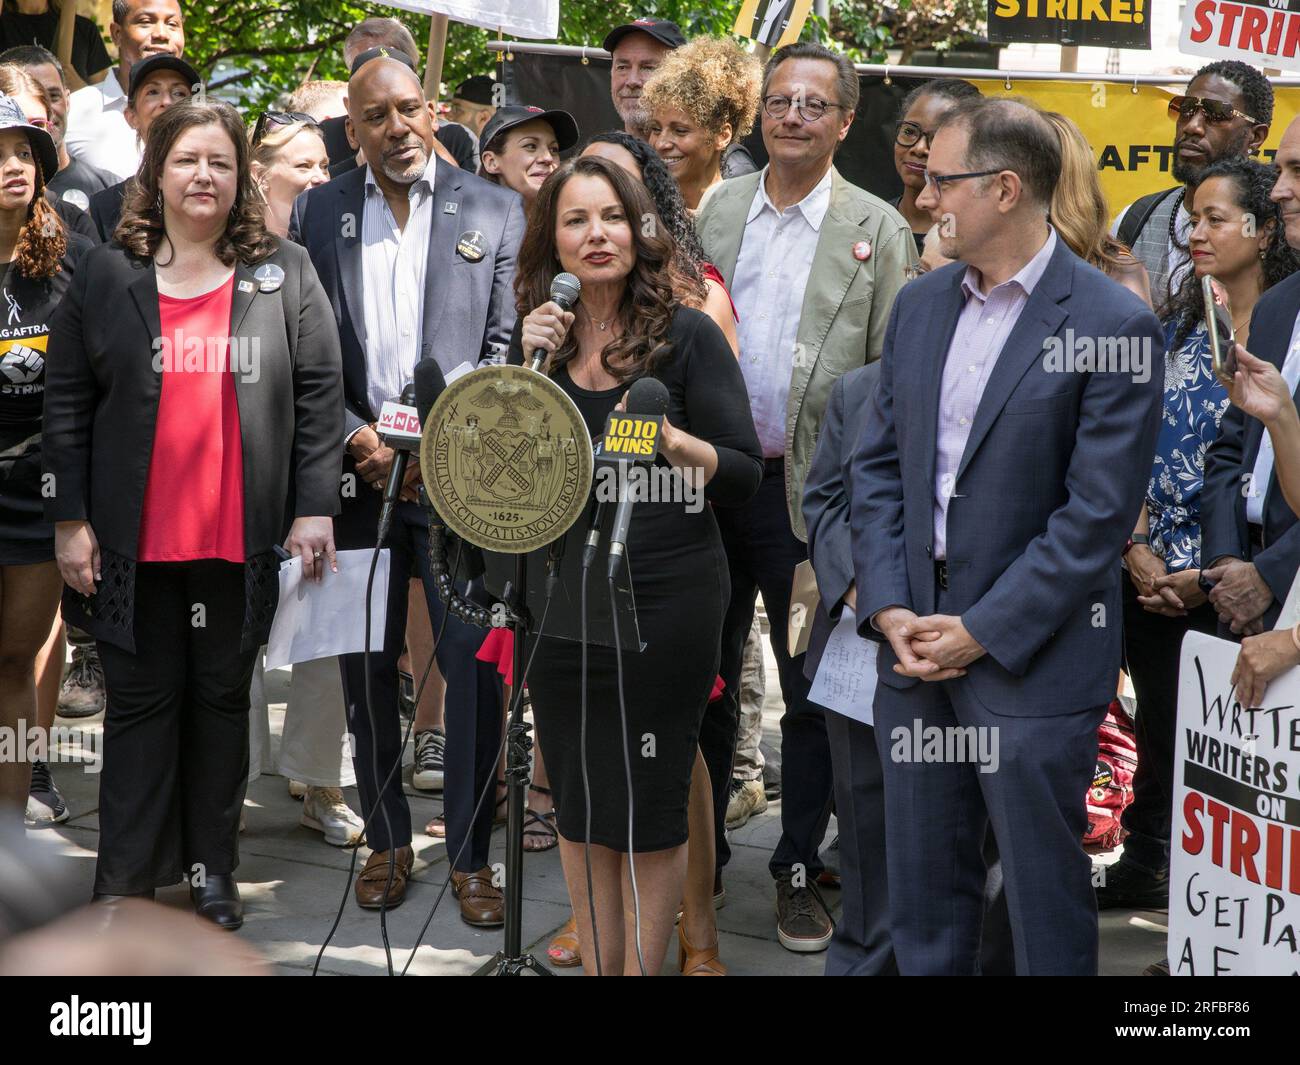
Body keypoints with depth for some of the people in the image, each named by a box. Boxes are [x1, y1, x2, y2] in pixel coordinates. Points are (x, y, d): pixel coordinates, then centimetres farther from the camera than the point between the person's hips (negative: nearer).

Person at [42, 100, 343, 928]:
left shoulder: (287, 276, 5)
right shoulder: (106, 277, 5)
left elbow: (322, 395, 2)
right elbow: (68, 403, 5)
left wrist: (315, 508, -5)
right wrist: (71, 520, -1)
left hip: (241, 541, 0)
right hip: (136, 541, 0)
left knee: (223, 700, 10)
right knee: (143, 702, 4)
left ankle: (213, 868, 20)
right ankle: (126, 882, 9)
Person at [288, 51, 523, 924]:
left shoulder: (495, 210, 4)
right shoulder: (318, 213, 9)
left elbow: (508, 346, 1)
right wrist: (355, 438, -6)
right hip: (355, 470, 2)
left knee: (476, 665, -4)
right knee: (367, 667, 8)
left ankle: (470, 854, 6)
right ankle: (387, 841, 21)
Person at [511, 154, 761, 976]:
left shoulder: (687, 335, -4)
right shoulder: (538, 337, 7)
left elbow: (744, 474, -7)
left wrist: (678, 444, -26)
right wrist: (530, 368, -7)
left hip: (667, 596, -4)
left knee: (649, 803, 3)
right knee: (578, 802, 12)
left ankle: (645, 964, 17)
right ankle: (597, 965, 26)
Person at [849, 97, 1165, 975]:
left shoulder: (1114, 325, -11)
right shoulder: (920, 305, 9)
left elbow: (1098, 513, -14)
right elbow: (879, 464, 10)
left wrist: (983, 631, -14)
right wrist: (888, 608, -2)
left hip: (1033, 659, -6)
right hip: (917, 642, 6)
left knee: (1045, 902, 4)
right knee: (924, 895, 14)